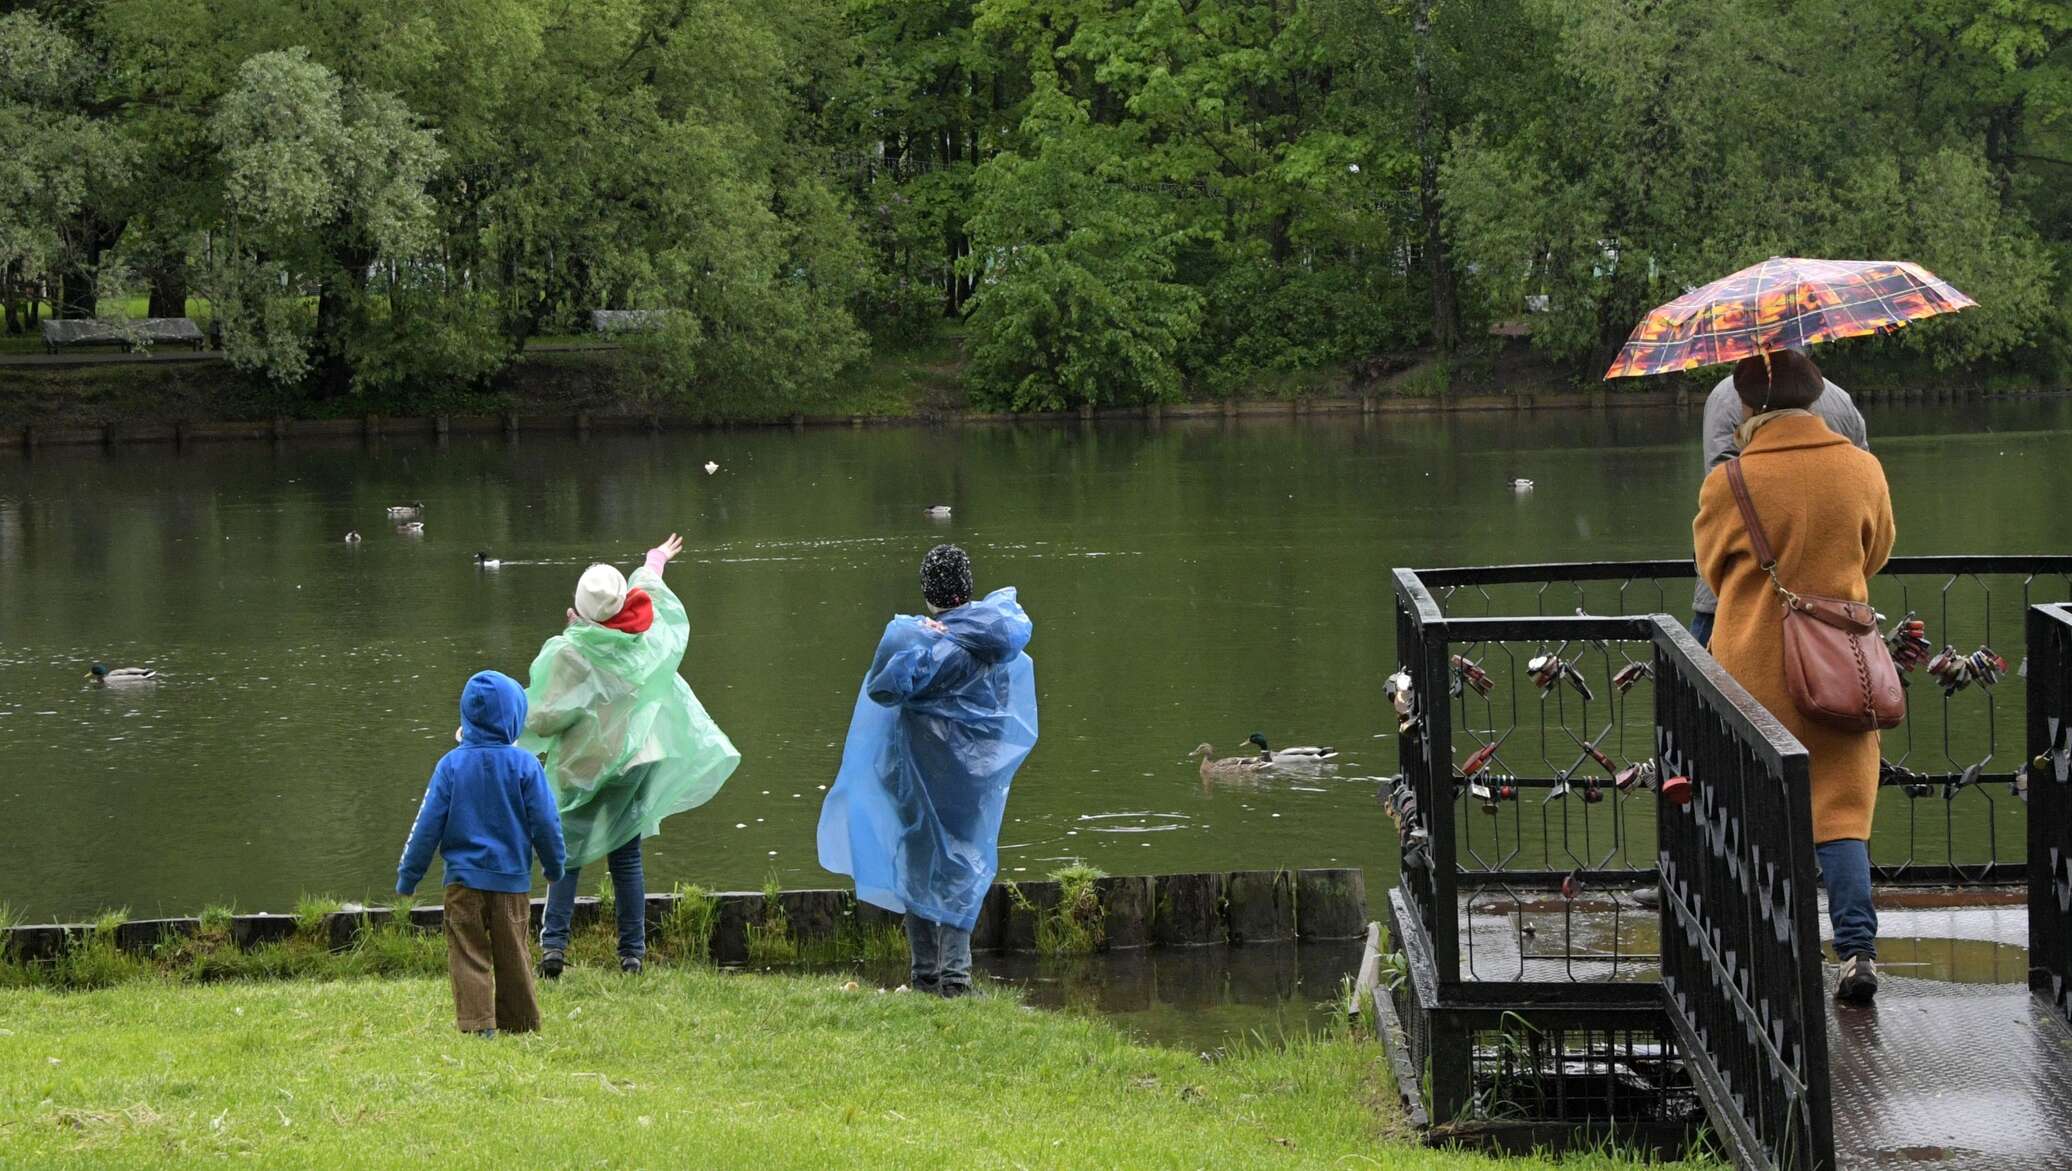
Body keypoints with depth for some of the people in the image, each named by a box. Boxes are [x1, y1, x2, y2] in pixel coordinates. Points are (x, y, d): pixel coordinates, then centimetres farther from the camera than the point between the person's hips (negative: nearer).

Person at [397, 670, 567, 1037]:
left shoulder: (452, 764, -6)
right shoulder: (524, 765, -8)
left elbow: (428, 824, -4)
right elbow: (545, 823, -3)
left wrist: (408, 875, 5)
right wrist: (554, 866, 14)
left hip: (464, 879, -1)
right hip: (512, 879, 1)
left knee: (468, 956, 3)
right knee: (512, 956, 13)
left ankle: (477, 1023, -7)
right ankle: (520, 1022, 21)